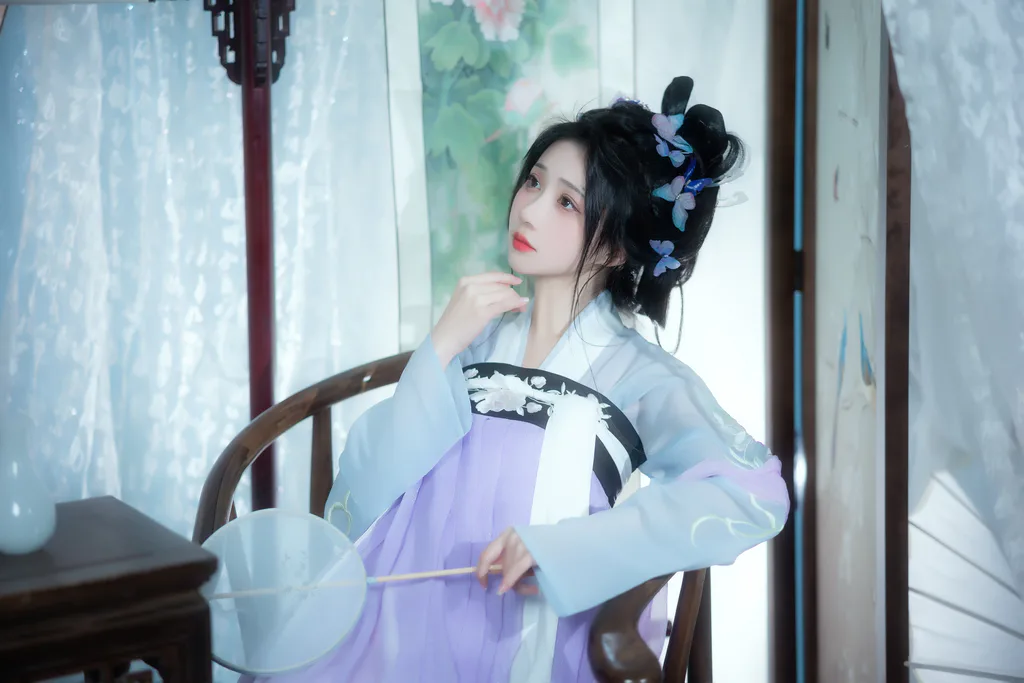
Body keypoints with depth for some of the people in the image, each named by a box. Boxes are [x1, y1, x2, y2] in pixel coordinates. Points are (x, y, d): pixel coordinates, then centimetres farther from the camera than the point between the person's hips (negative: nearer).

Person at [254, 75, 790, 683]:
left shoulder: (639, 375, -2)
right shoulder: (477, 334, 10)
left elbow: (757, 496, -19)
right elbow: (361, 492, 3)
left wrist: (560, 550, -22)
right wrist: (441, 350, -8)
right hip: (398, 625, 3)